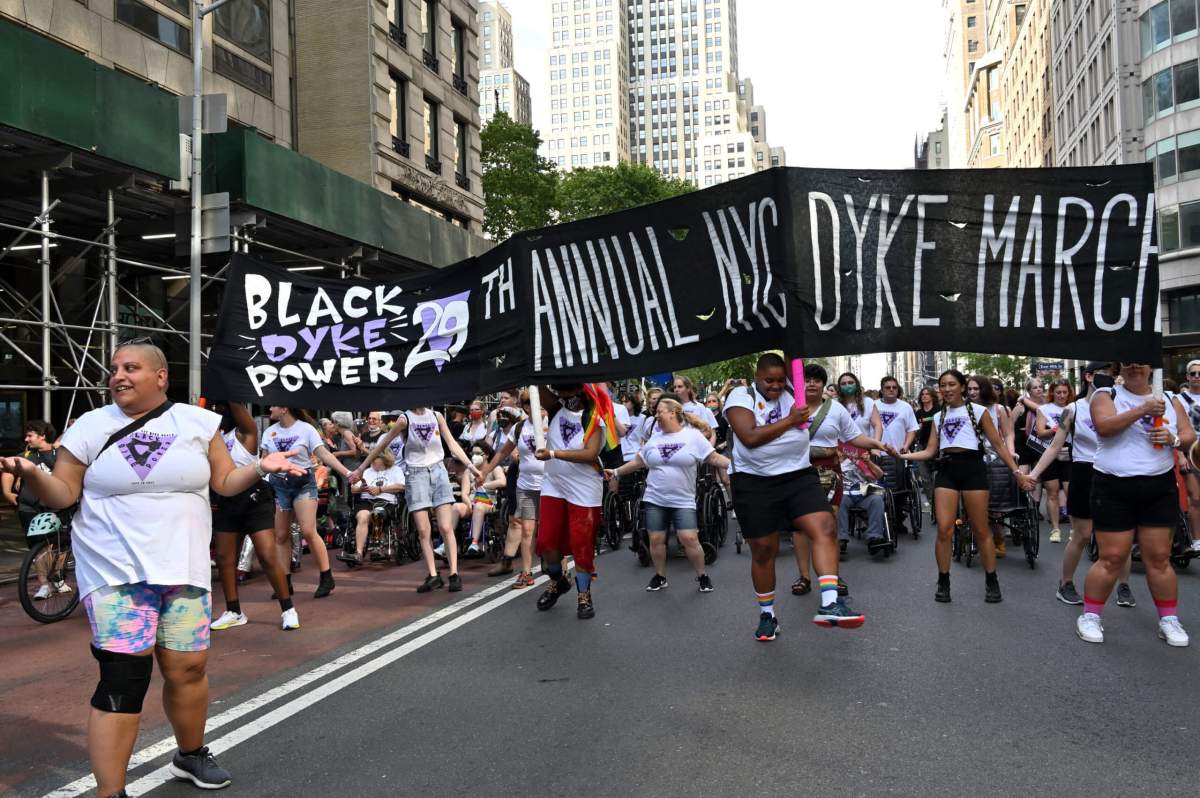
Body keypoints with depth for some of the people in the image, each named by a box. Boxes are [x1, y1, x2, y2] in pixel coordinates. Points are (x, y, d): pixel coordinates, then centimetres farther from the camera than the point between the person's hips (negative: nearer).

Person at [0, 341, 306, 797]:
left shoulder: (197, 422, 4)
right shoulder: (91, 426, 1)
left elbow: (226, 482, 8)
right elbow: (62, 495, 2)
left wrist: (261, 467, -9)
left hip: (183, 568, 2)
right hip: (116, 571, -2)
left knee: (188, 667, 9)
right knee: (124, 677, -10)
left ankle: (190, 755, 35)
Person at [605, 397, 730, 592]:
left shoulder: (693, 435, -3)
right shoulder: (654, 439, 9)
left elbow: (714, 458, -5)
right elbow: (638, 461, 16)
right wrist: (616, 472, 14)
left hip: (683, 501, -4)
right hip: (654, 499, 4)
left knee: (689, 539, -10)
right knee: (656, 539, 4)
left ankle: (702, 576, 10)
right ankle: (660, 576, 23)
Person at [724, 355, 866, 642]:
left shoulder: (791, 392, 11)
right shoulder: (741, 396, -5)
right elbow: (750, 438, -17)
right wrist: (790, 420, -13)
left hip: (799, 476, 4)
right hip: (755, 482, -4)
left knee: (825, 528, -19)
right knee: (763, 550, 6)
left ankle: (829, 605, -25)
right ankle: (767, 615, 23)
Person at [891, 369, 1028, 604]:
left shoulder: (978, 411, 6)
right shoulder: (938, 417, 17)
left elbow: (999, 445, 5)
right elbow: (930, 451, 12)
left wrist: (1017, 472, -1)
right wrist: (901, 455, -1)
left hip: (972, 467, -3)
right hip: (946, 470, 3)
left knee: (981, 530, 0)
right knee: (944, 530, -6)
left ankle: (991, 582, 15)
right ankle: (943, 583, 7)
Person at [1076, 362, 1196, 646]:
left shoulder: (1170, 400, 11)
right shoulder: (1107, 396, 0)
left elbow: (1190, 437, 9)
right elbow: (1104, 426, -18)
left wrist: (1174, 439, -12)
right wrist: (1142, 410, -26)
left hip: (1159, 489, 3)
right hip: (1114, 489, -3)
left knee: (1159, 558, 7)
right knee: (1112, 559, -2)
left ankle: (1169, 620, 18)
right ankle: (1089, 616, 11)